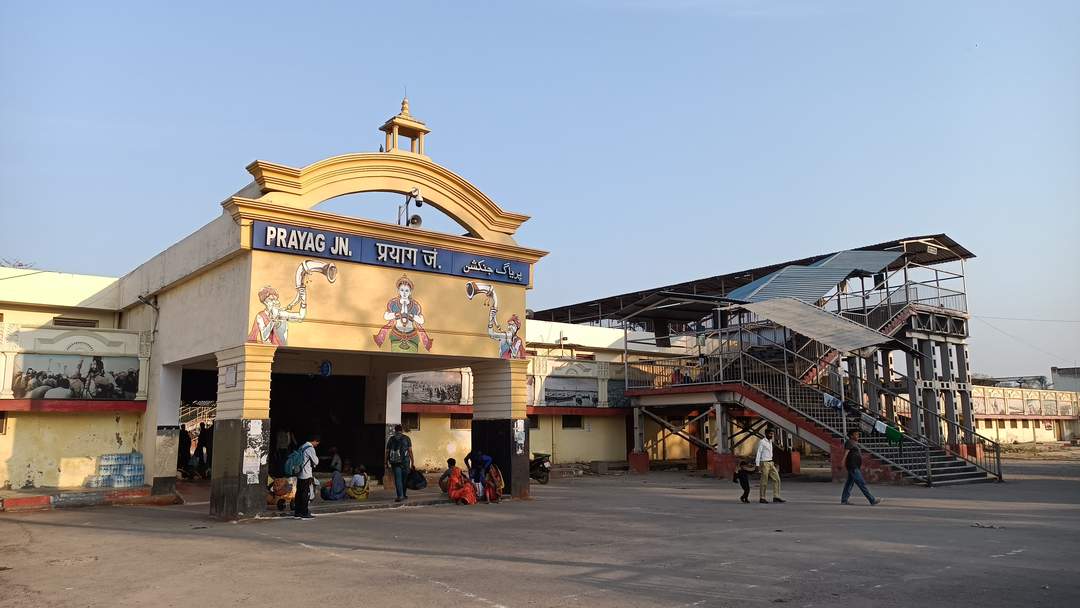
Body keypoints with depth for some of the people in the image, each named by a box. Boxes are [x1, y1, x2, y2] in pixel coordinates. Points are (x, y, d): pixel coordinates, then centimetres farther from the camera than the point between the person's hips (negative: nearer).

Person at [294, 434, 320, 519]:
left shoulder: (302, 447, 14)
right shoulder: (310, 449, -13)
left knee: (299, 493, 11)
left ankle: (297, 512, 15)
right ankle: (305, 513, -1)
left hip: (299, 474, 9)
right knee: (306, 494, -3)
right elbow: (316, 462, -9)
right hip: (307, 475, -9)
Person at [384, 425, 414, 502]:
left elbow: (387, 452, 5)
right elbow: (410, 451, -2)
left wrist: (387, 462, 14)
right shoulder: (406, 438, 3)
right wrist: (412, 462, 0)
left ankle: (400, 496, -10)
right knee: (404, 478, 14)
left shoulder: (391, 439, 6)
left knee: (397, 479, 0)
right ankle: (404, 494, 25)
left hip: (395, 461, 0)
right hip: (405, 461, 0)